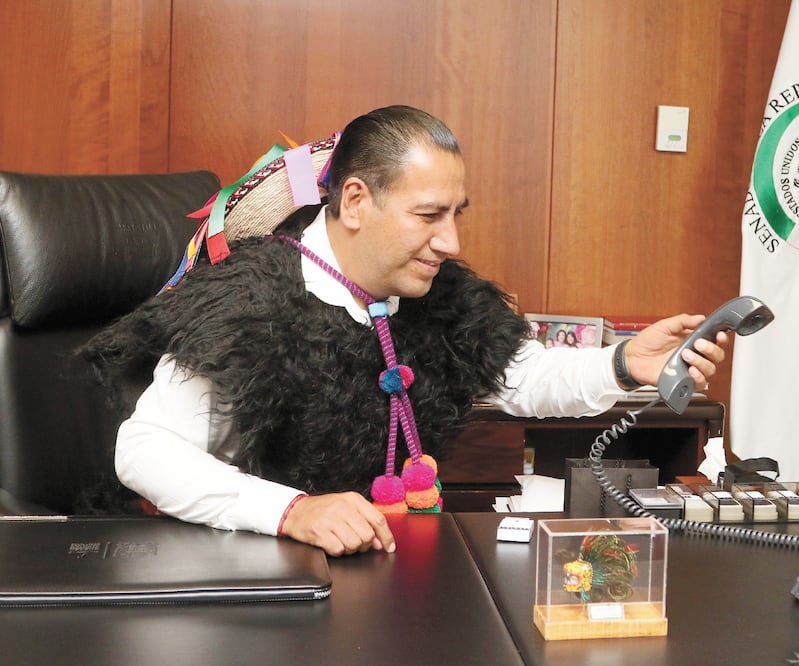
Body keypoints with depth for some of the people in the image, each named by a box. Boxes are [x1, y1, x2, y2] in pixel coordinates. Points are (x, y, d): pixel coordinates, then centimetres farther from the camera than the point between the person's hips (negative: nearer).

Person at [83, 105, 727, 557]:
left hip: (396, 554, 5)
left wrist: (625, 364, -11)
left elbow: (526, 376, 9)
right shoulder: (250, 306, -20)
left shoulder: (439, 298, -1)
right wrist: (292, 511, -36)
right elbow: (144, 449, -23)